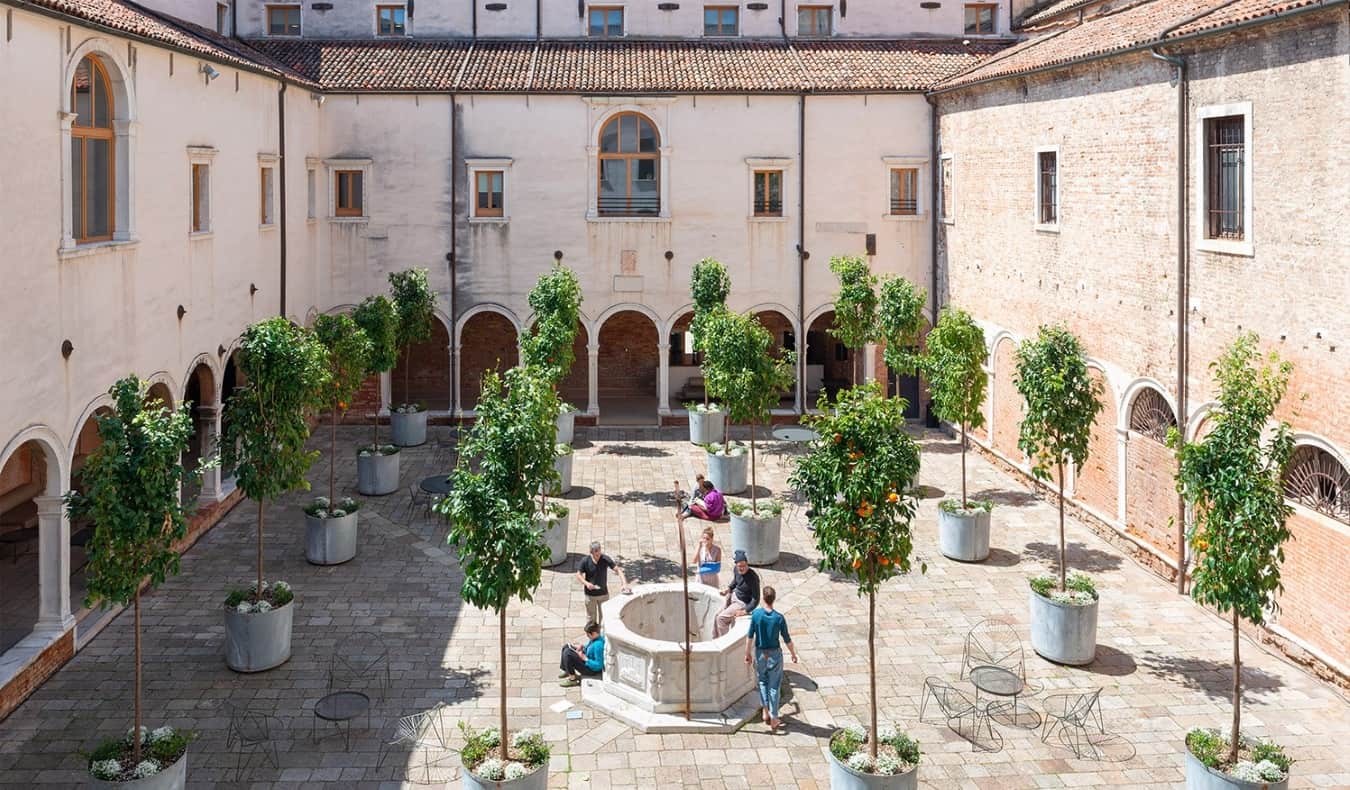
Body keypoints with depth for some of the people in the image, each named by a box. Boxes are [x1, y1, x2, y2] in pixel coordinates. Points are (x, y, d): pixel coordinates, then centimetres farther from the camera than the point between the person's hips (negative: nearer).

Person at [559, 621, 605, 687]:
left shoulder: (598, 645, -34)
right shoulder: (594, 638, -4)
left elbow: (598, 666, -31)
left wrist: (585, 658, -24)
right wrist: (582, 647, -1)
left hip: (591, 669, -10)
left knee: (567, 653, -24)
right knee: (566, 647, 14)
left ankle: (572, 679, -10)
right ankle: (566, 671, 25)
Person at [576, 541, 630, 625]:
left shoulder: (605, 559, -13)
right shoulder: (585, 561, -14)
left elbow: (618, 570, -13)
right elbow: (578, 575, -7)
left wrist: (624, 583, -27)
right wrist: (586, 583, -26)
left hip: (603, 593, 1)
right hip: (590, 594, -1)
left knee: (604, 618, 10)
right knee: (591, 618, 10)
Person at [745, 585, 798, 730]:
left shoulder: (756, 614, -14)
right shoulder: (779, 618, -18)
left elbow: (750, 636, -7)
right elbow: (787, 639, -9)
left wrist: (747, 653, 6)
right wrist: (793, 654, 6)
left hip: (760, 653, 1)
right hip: (775, 654, -1)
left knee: (763, 682, 23)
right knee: (774, 686, 9)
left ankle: (766, 712, 25)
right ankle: (773, 719, 14)